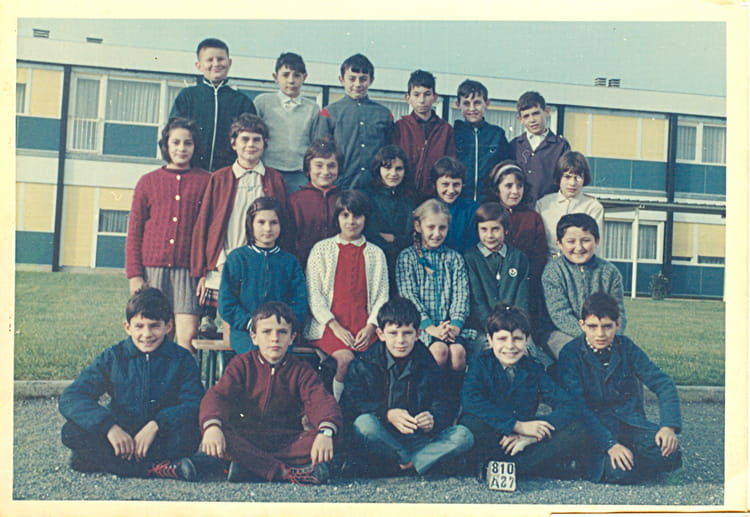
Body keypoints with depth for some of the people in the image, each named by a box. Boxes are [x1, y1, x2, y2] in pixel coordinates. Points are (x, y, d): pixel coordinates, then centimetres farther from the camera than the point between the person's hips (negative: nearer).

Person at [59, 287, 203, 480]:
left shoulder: (182, 359, -5)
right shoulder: (112, 358, -2)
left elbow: (194, 404, -16)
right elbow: (70, 398, -11)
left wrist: (156, 425, -31)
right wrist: (109, 426, -26)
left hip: (161, 437, -2)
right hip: (119, 436, 2)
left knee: (188, 433, -32)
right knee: (72, 431, -23)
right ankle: (155, 468, -28)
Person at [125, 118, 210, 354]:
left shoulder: (206, 181, 6)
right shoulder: (148, 181, 11)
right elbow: (134, 232, 11)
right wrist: (134, 275, 3)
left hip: (188, 271, -1)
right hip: (153, 268, 2)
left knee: (188, 336, -9)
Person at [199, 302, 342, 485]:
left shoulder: (301, 370, 4)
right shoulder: (242, 364, 3)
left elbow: (321, 401, -12)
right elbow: (216, 394, -11)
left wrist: (326, 432, -35)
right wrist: (212, 426, -35)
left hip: (287, 442, 1)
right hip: (246, 439, 0)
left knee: (331, 436, -26)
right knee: (217, 430, -30)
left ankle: (247, 465, -27)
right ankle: (285, 472, -32)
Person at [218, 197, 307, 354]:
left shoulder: (289, 261, 15)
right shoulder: (237, 258, 10)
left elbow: (300, 303, 8)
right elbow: (226, 303, 4)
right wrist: (250, 323, -11)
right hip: (244, 331, -1)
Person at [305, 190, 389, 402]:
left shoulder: (376, 254, 17)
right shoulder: (322, 249, 11)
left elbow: (382, 296, 11)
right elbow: (313, 294, 3)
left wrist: (370, 327, -7)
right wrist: (335, 326, -10)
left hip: (364, 326, 2)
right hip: (329, 324, -1)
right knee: (345, 358, -30)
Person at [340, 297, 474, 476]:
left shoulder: (428, 367, 8)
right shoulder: (363, 365, 1)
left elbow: (444, 408, 3)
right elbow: (349, 405, -10)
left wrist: (433, 420, -22)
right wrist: (387, 414, -25)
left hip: (417, 440, 2)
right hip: (380, 441, -2)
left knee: (463, 436, -19)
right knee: (363, 423, -34)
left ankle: (407, 464, -25)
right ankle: (410, 463, -15)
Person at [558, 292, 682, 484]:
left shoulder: (625, 347, 3)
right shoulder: (571, 354, -8)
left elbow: (662, 383, 2)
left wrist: (669, 426, -15)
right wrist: (610, 444, -28)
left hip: (630, 422, 4)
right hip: (594, 427, -4)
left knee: (668, 455, -24)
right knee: (618, 471, -31)